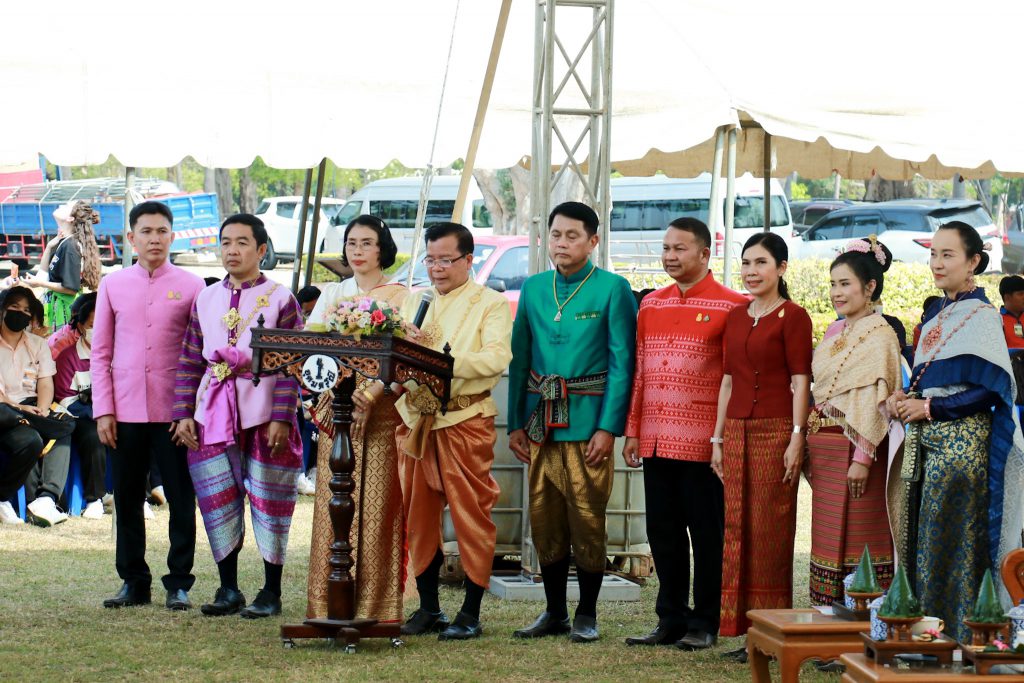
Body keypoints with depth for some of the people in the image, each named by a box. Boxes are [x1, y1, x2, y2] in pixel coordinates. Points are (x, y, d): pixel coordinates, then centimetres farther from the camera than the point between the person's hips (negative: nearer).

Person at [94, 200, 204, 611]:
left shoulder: (190, 286, 2)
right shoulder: (113, 285, 8)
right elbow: (100, 352, 9)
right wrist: (103, 410, 1)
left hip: (175, 409, -2)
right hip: (126, 411, 2)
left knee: (181, 499, 0)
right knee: (127, 500, 7)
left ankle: (179, 583, 8)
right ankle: (133, 581, 16)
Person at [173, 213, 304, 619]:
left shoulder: (281, 299, -1)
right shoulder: (206, 300, 12)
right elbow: (190, 362, 12)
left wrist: (281, 418, -13)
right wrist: (183, 414, 3)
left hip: (263, 414, -4)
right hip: (214, 415, 4)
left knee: (269, 502, 1)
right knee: (218, 502, 4)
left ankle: (271, 592, 9)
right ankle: (228, 589, 15)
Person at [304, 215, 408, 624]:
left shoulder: (401, 298, 5)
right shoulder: (331, 295, 16)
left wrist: (373, 390, -21)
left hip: (382, 410, -3)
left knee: (378, 505, -6)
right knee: (333, 503, -1)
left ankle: (376, 605, -3)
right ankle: (328, 604, 2)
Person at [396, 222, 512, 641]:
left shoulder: (490, 304, 0)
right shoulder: (413, 304, 19)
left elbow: (498, 358, -15)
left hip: (465, 421, -6)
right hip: (415, 421, 6)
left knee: (471, 516, -4)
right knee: (418, 516, 9)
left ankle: (471, 614, 2)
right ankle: (428, 608, 18)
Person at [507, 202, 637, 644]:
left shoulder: (612, 289, -4)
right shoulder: (533, 289, 11)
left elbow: (622, 363, -7)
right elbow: (520, 359, 13)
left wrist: (609, 428, -13)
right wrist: (515, 423, 7)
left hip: (588, 424, -4)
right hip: (541, 425, 5)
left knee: (587, 523, -1)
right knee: (545, 524, 8)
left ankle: (587, 615, 10)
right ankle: (554, 612, 19)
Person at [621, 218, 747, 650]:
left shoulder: (731, 307, -4)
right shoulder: (651, 305, 14)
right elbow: (639, 372, 16)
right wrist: (633, 430, 11)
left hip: (702, 443, -6)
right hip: (656, 442, 6)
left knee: (706, 533, 2)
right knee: (663, 532, 9)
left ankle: (704, 624, 9)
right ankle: (671, 620, 18)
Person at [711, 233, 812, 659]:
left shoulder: (792, 317, -5)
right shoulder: (735, 318, 14)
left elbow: (800, 383, -9)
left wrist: (796, 439, -15)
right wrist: (718, 438, 14)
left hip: (775, 431, -6)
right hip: (738, 431, 7)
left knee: (770, 531, -4)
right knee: (738, 528, 5)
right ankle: (744, 629, 10)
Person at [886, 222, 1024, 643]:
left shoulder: (980, 317, -8)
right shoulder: (936, 317, 16)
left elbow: (990, 390, -15)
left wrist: (929, 408, -15)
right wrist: (905, 399, 1)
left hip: (962, 444, -8)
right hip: (927, 445, 8)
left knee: (952, 545, -7)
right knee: (922, 544, 7)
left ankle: (959, 642, -2)